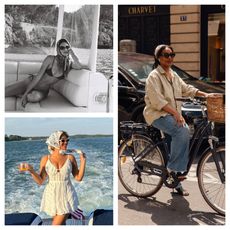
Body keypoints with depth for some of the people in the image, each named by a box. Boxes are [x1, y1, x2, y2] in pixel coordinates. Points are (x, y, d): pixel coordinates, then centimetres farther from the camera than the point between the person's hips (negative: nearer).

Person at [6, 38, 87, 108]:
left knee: (36, 97, -36)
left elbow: (79, 66, -25)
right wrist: (25, 93, -18)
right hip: (31, 83, -2)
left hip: (42, 91, 2)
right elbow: (39, 75, -14)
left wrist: (71, 52, -19)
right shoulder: (50, 59, -13)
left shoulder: (69, 64, -4)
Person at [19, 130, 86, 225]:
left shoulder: (70, 158, -2)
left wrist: (83, 160, -7)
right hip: (52, 195, 1)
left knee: (56, 225, -5)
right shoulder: (45, 159, -2)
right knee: (61, 224, 15)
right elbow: (40, 181, 0)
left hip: (66, 195, -1)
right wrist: (31, 170, -16)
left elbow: (78, 178, 0)